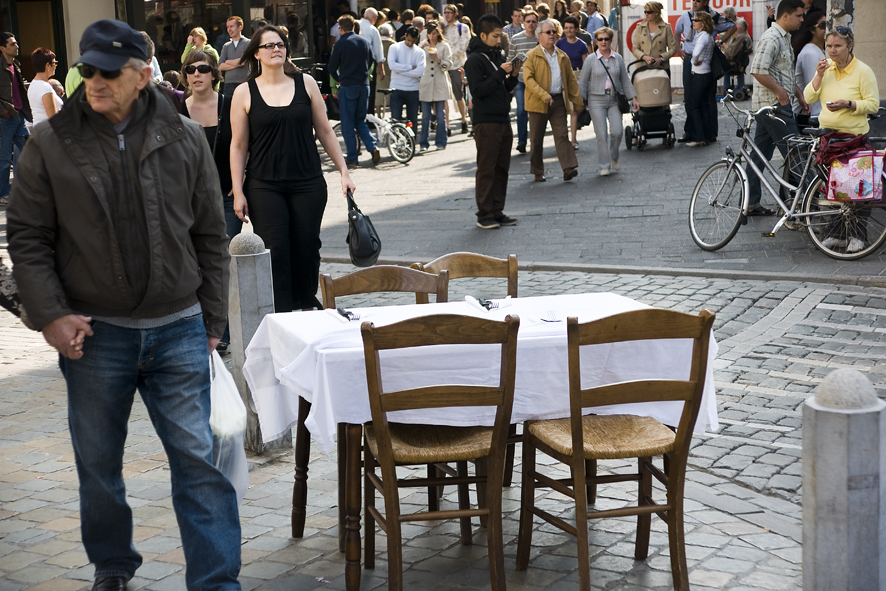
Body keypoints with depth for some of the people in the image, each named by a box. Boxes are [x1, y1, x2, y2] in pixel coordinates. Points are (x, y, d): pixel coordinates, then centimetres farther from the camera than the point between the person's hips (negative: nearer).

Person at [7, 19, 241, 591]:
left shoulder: (185, 140, 1)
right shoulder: (51, 144, -2)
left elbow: (211, 237, 7)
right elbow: (28, 239, 2)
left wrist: (212, 318, 6)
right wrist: (51, 315, -9)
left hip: (178, 331, 0)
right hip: (94, 334, 0)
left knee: (198, 459, -1)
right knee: (98, 464, 13)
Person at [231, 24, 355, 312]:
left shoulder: (305, 83, 5)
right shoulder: (245, 92, 1)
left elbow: (325, 131, 10)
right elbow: (238, 145, 2)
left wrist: (344, 171, 7)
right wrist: (238, 192, -2)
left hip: (308, 182, 2)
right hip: (264, 186, -2)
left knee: (307, 248, 5)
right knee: (275, 251, -7)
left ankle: (307, 303, 28)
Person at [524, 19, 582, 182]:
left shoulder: (562, 56, 14)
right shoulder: (532, 56, -2)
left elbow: (571, 79, 18)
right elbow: (528, 78, -12)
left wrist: (577, 100, 12)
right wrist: (543, 95, -22)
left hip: (558, 101, 3)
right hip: (538, 102, -3)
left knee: (562, 134, -7)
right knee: (537, 138, 4)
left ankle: (568, 168, -13)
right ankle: (537, 172, 14)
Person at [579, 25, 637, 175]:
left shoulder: (618, 59, 8)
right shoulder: (591, 59, 1)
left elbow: (625, 80, 14)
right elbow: (583, 82, 3)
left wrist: (633, 98, 11)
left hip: (614, 100, 2)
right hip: (597, 101, -2)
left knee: (617, 131, -9)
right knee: (601, 134, -5)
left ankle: (614, 157, 19)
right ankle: (604, 166, 5)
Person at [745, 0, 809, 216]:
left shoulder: (784, 38, 17)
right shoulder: (771, 39, -16)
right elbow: (758, 70, -27)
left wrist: (799, 94, 18)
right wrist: (779, 91, -20)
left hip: (773, 105, 10)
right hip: (774, 105, -10)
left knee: (759, 155, 11)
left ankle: (751, 203, 15)